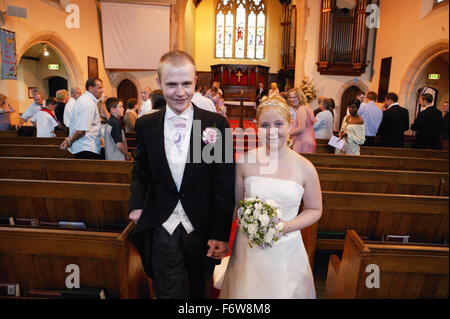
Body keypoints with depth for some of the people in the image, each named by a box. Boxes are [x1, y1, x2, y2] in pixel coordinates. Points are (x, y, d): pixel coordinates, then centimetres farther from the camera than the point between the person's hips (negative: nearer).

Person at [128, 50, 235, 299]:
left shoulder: (216, 124, -9)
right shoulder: (145, 125, -2)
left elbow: (224, 184, -9)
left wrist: (220, 234, -12)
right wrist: (137, 204, -5)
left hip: (202, 229, 0)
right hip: (162, 229, 1)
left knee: (200, 290, 24)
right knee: (166, 293, 12)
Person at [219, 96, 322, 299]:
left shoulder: (305, 168, -8)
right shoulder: (245, 161, -7)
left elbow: (315, 210, 2)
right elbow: (236, 204, 4)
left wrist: (286, 226, -12)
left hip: (287, 250, 0)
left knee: (283, 292, 17)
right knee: (245, 292, 15)